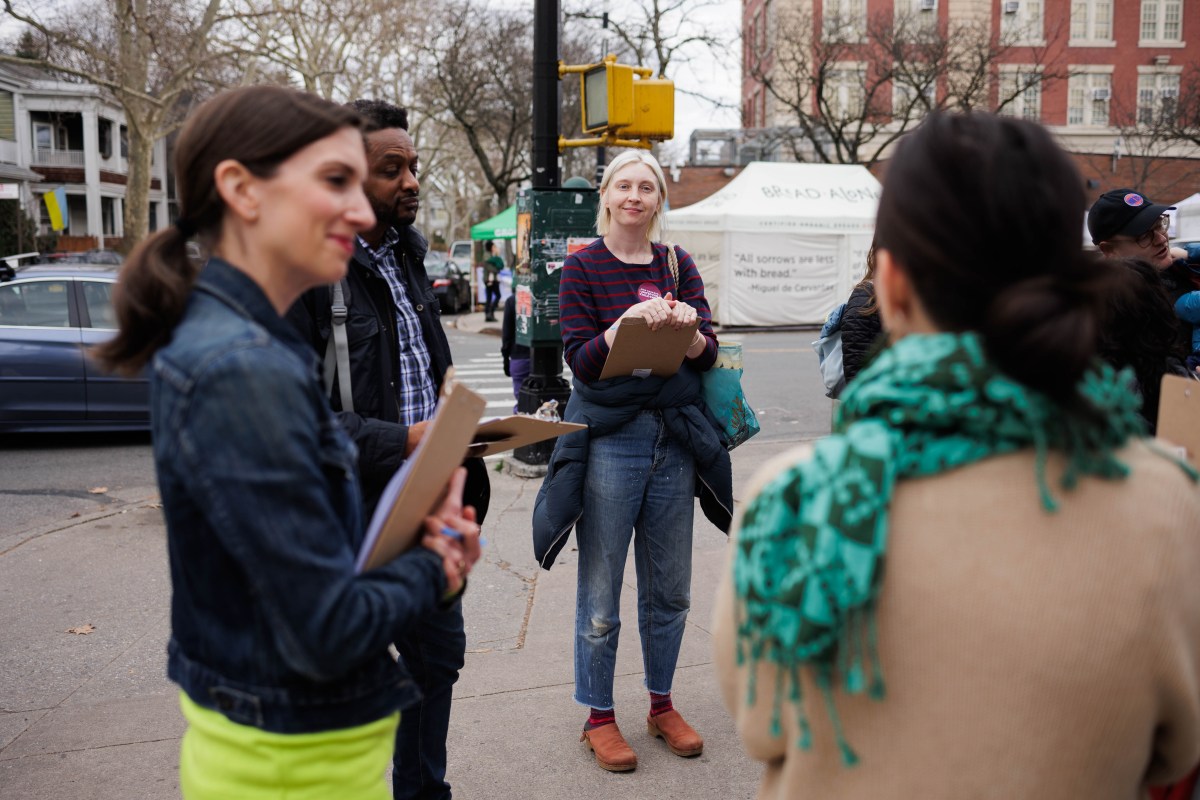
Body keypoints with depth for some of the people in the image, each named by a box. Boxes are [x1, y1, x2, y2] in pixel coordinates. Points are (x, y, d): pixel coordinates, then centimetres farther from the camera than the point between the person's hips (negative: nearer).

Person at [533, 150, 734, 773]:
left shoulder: (677, 264, 8)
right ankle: (598, 716, 21)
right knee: (600, 593, 3)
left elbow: (708, 354, 2)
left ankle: (661, 703, 31)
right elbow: (580, 360, -9)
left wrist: (686, 329, -19)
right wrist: (627, 323, -24)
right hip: (608, 438, -3)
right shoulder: (582, 266, -2)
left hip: (674, 438, 4)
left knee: (669, 588, 13)